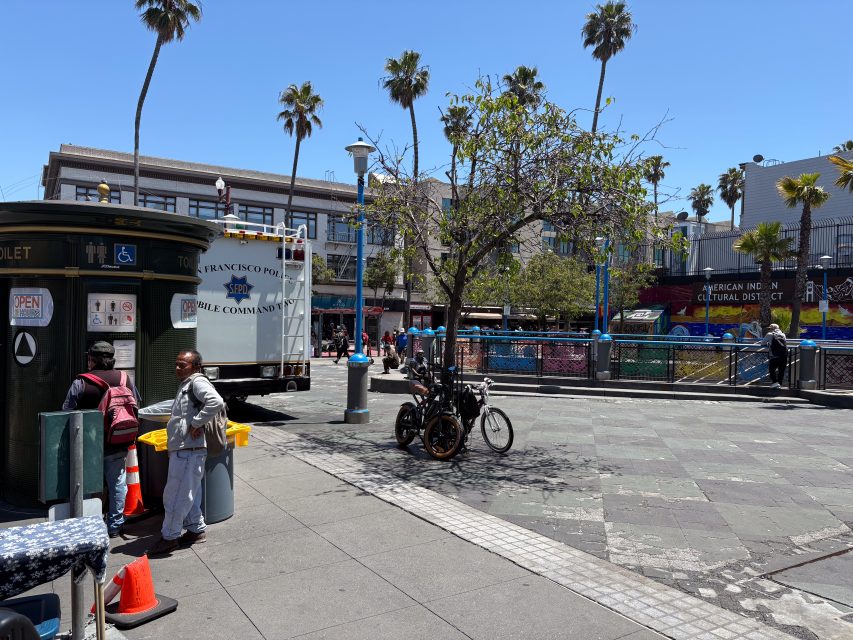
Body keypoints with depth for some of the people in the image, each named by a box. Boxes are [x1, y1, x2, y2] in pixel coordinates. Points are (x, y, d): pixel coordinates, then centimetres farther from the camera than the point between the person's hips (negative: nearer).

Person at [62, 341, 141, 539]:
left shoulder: (81, 383, -13)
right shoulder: (124, 379, -2)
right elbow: (137, 404, 8)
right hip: (118, 445, 2)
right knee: (117, 484, 12)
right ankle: (115, 525, 19)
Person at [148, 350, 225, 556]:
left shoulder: (198, 382, -13)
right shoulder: (185, 385, 19)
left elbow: (216, 402, -31)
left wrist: (197, 424, -24)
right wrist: (172, 448, 21)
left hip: (189, 451, -10)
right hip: (181, 450, 10)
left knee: (175, 495, -2)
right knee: (190, 494, 17)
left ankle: (169, 537, 9)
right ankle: (196, 530, 27)